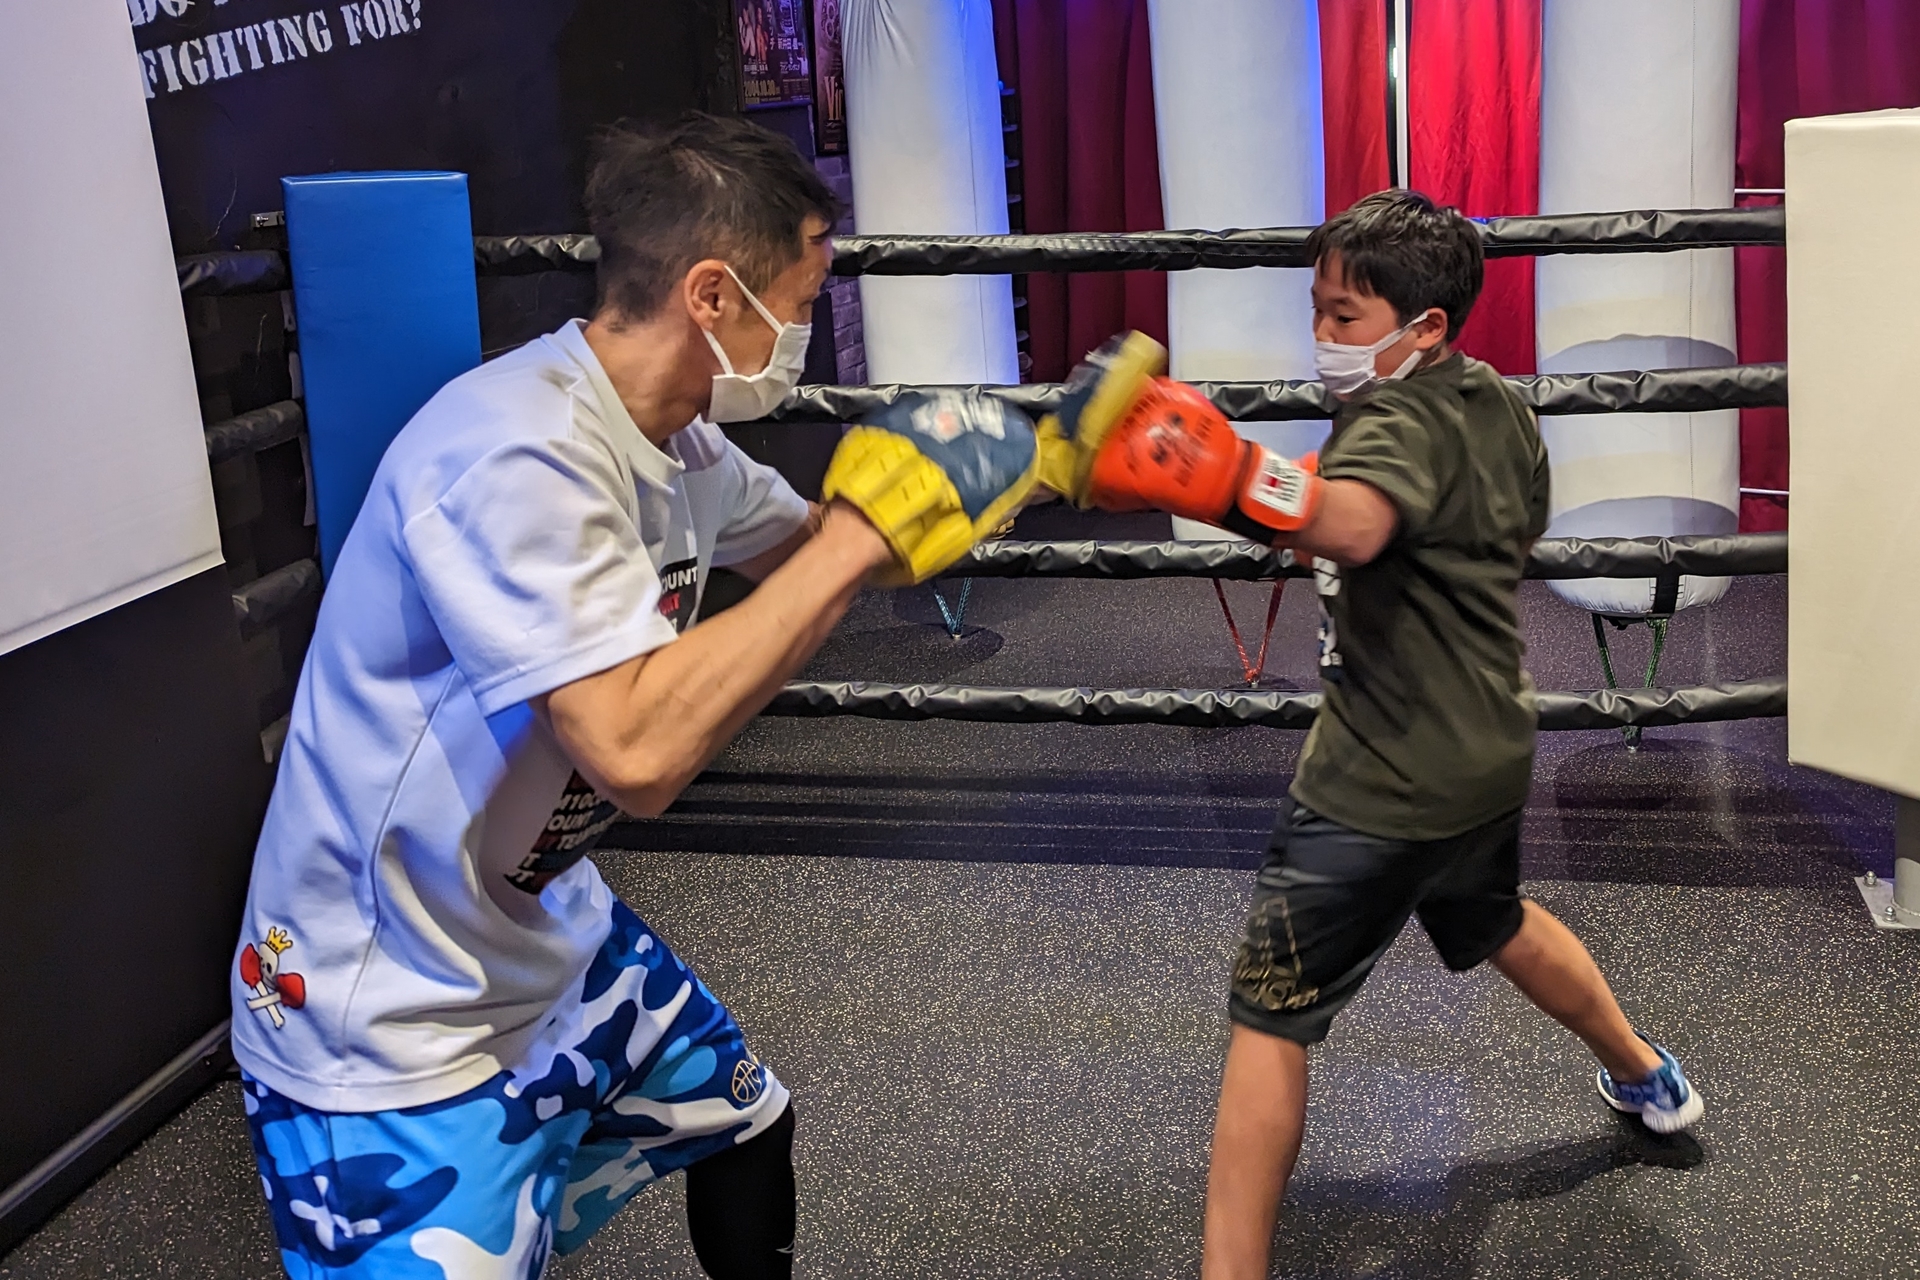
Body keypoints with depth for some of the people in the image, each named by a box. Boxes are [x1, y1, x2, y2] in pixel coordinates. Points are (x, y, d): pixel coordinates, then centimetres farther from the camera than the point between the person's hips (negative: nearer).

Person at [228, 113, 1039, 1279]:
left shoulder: (672, 438, -1)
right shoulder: (518, 455, -29)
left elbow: (805, 551, 17)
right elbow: (638, 751, -37)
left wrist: (1029, 462, 8)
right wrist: (865, 530, -30)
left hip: (552, 942, 9)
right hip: (393, 1034, -9)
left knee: (752, 1131, 23)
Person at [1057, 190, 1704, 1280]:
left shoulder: (1400, 421, -20)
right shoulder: (1501, 408, 7)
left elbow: (1353, 525, -43)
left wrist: (1224, 477, -58)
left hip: (1384, 782, -10)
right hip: (1490, 751, 10)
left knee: (1269, 1020, -6)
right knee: (1499, 925, 36)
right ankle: (1648, 1078, 56)